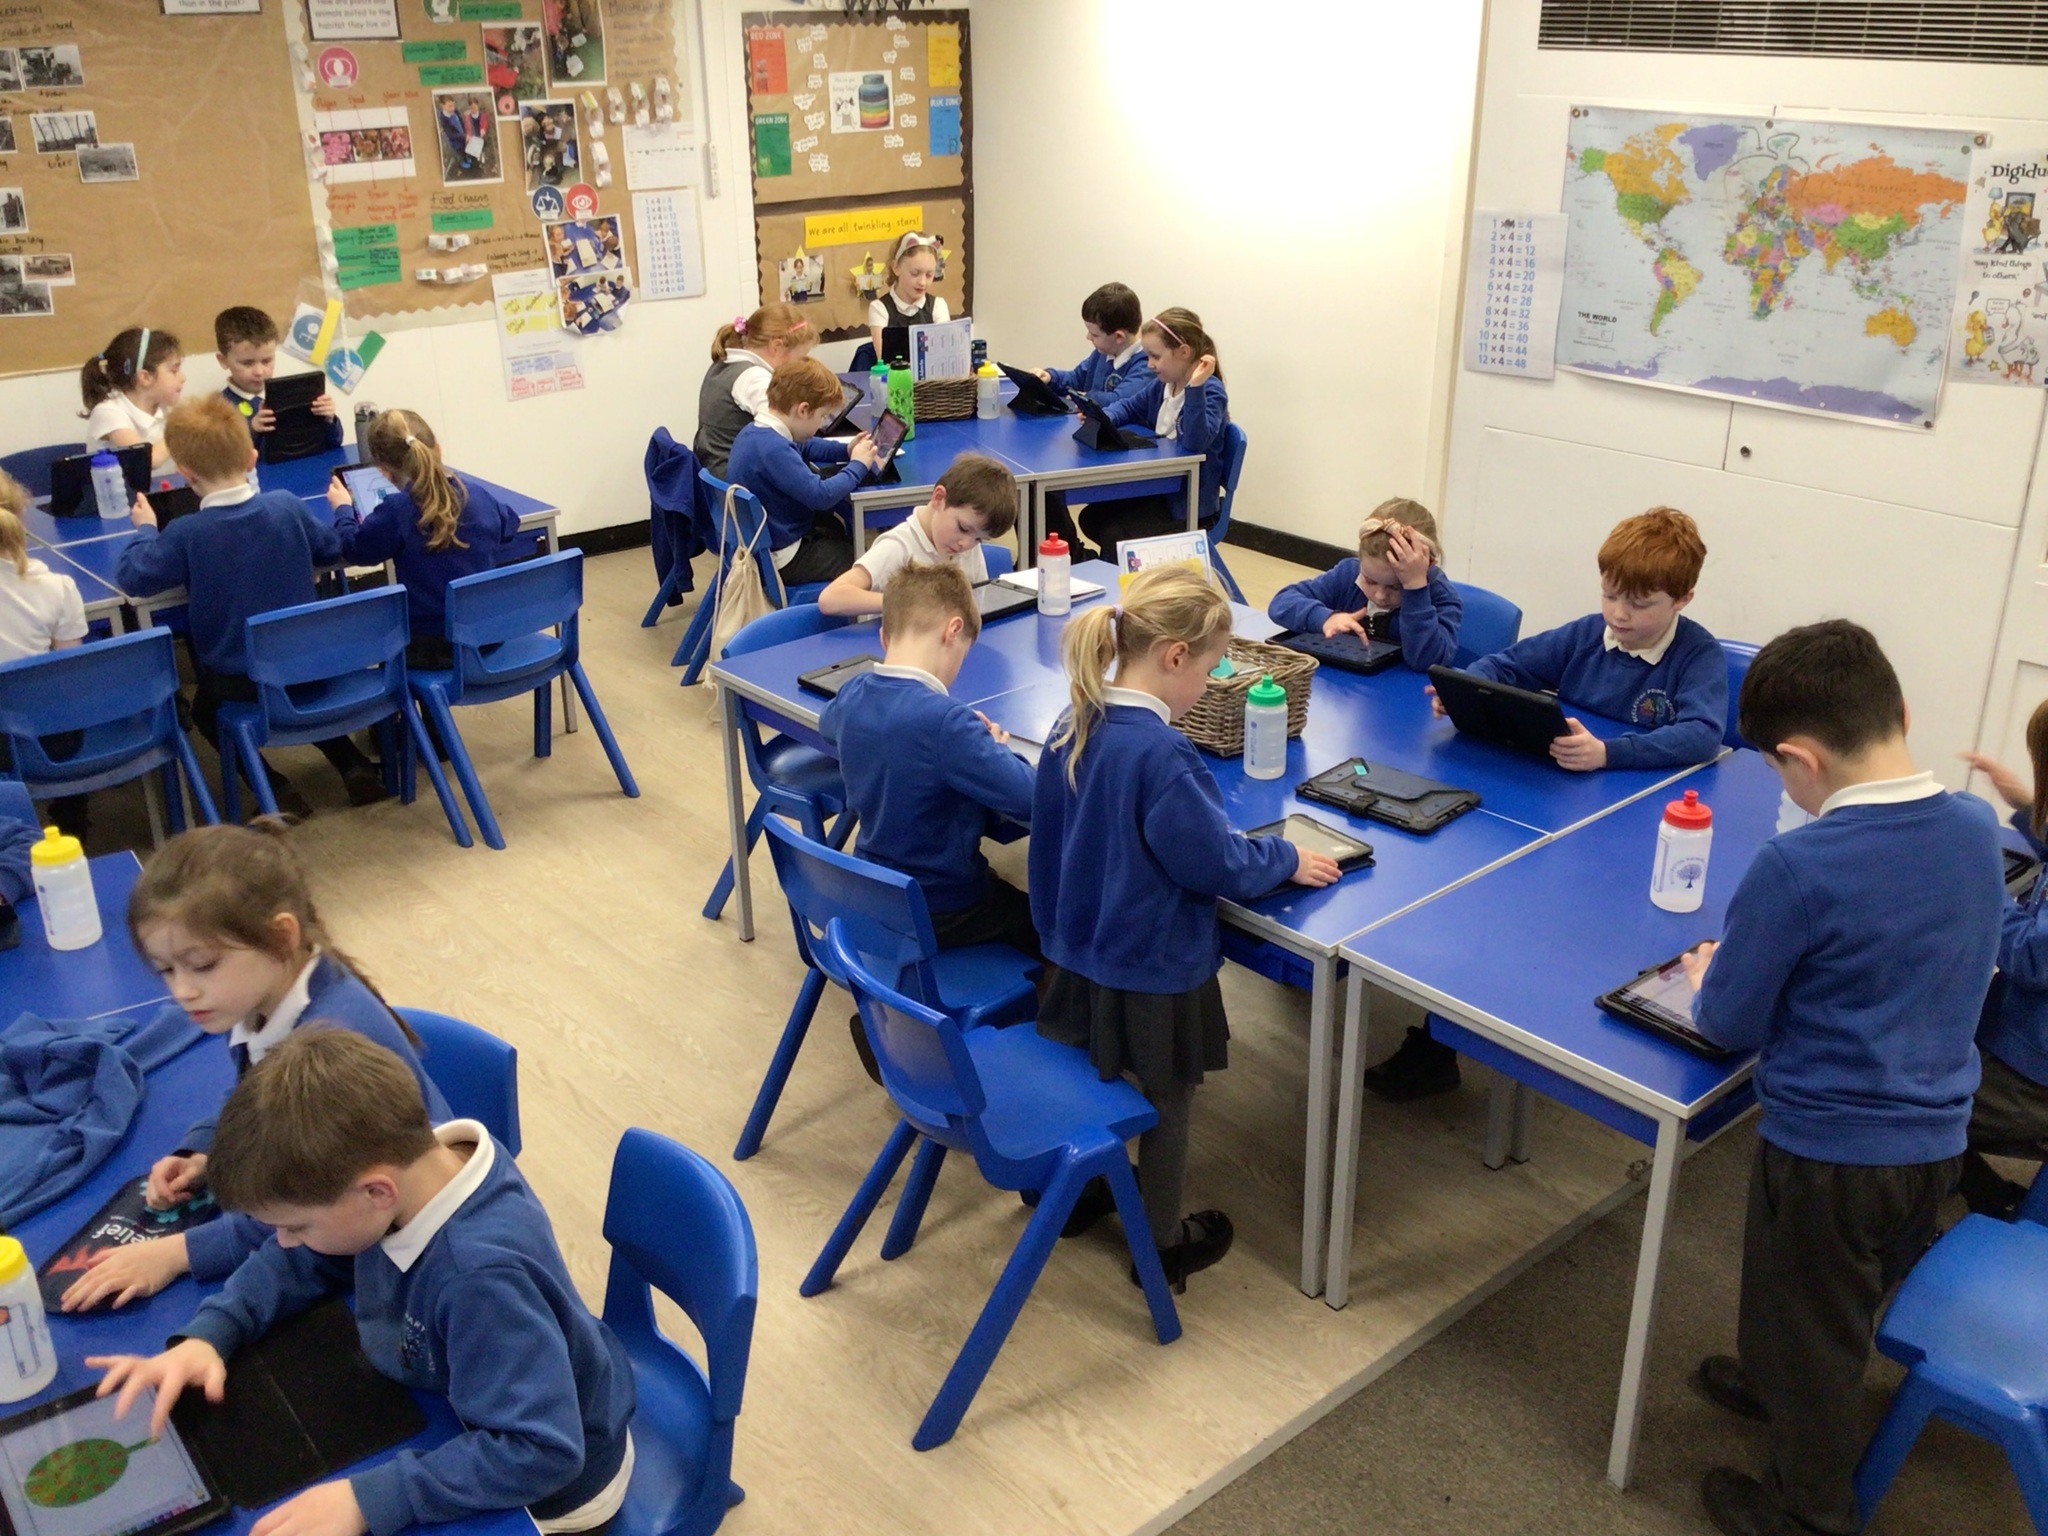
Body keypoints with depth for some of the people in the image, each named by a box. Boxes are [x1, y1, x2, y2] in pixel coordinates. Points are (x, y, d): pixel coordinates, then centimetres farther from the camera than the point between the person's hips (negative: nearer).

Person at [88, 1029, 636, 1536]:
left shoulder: (482, 1277, -41)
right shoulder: (394, 1161, -19)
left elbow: (539, 1451, -39)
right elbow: (300, 1260, 0)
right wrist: (209, 1334, -15)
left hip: (542, 1490, -7)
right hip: (462, 1423, 7)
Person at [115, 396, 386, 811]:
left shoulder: (186, 534, -18)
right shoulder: (287, 506, -10)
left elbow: (132, 578, -9)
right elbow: (332, 549, 5)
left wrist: (145, 529, 8)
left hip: (236, 680, -3)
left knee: (204, 708, 29)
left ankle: (274, 788, 11)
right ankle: (356, 767, 20)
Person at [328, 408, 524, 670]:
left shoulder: (396, 512, -18)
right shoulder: (479, 494, -5)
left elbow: (353, 548, 2)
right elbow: (509, 528, 18)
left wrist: (343, 508, 22)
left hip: (434, 646, -5)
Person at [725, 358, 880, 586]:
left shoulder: (754, 431, 3)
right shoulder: (773, 450, -30)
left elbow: (804, 446, 22)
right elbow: (821, 495, -35)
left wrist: (846, 450, 7)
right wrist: (857, 465, -19)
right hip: (782, 560, -11)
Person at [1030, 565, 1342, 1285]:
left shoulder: (1073, 726, -5)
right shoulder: (1159, 753, -30)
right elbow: (1218, 862, -22)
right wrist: (1288, 860, -4)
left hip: (1078, 950, 7)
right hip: (1154, 965, -7)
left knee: (1096, 1074, 28)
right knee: (1167, 1100, 15)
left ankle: (1080, 1191, 48)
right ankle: (1162, 1244, 33)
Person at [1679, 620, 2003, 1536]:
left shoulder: (1797, 868, -27)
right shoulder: (1976, 831, -5)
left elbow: (1732, 1026, -17)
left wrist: (1707, 979, 4)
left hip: (1829, 1153, -7)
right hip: (1939, 1140, 7)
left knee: (1809, 1333, 16)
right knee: (1842, 1312, 30)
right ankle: (1777, 1386, 54)